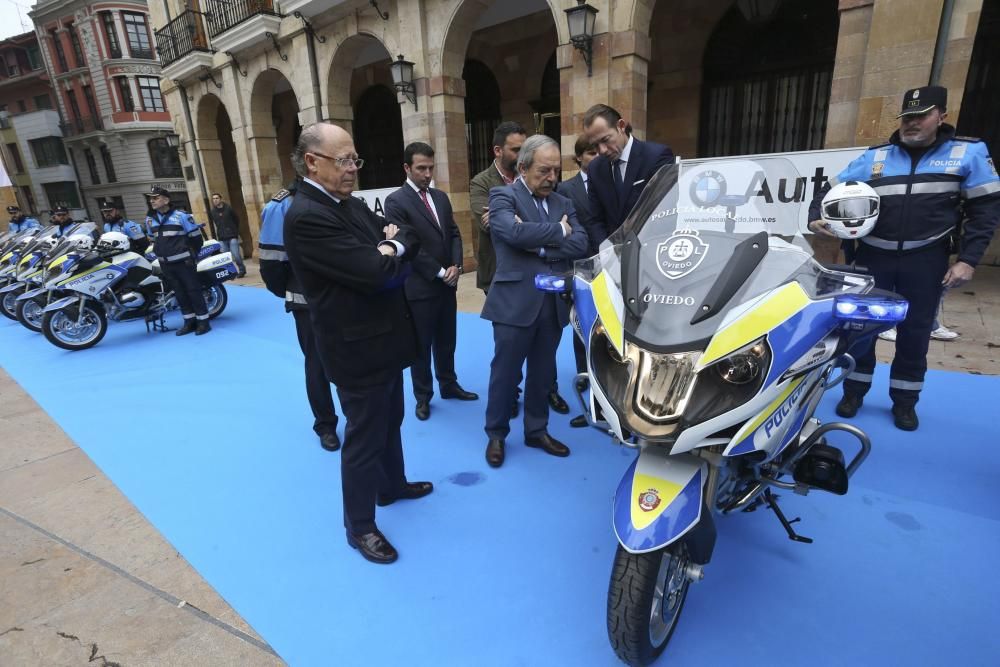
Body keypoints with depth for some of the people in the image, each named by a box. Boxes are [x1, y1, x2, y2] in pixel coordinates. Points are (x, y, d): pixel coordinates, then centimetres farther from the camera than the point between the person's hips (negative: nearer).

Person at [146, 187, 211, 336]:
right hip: (165, 264, 6)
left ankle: (203, 321, 2)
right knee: (179, 293, 10)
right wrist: (159, 254, 16)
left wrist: (192, 255, -4)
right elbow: (153, 240, 24)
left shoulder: (181, 215, -9)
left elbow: (196, 236, -7)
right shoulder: (151, 219, 11)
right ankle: (189, 321, 16)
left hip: (183, 262, -6)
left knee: (193, 291, -3)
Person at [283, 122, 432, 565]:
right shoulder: (306, 217, -21)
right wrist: (395, 248, -8)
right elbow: (376, 271, -29)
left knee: (390, 421, 25)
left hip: (383, 337, 9)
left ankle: (392, 485, 47)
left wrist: (393, 246, -15)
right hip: (358, 346, -9)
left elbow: (410, 240, 7)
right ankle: (359, 525, 26)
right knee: (364, 437, 6)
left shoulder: (351, 204, 9)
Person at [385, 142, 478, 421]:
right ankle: (423, 397, 23)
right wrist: (440, 272, -15)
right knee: (421, 345, 8)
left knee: (446, 341, 18)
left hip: (447, 283, 6)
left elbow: (454, 234, 9)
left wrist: (456, 266, -8)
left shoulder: (441, 197, 11)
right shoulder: (396, 201, -10)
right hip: (419, 287, -6)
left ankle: (449, 385, 35)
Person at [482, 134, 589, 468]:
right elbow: (515, 232, -24)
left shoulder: (563, 202, 13)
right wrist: (558, 232, -10)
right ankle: (496, 434, 27)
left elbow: (581, 244, -2)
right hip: (516, 301, -5)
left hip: (553, 303, 5)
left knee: (543, 372, 16)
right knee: (505, 372, 7)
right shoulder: (502, 196, -3)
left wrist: (540, 246, -14)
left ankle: (537, 430, 35)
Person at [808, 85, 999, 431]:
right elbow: (832, 190, 6)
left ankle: (904, 400, 23)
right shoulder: (874, 157, 4)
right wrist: (815, 217, -15)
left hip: (926, 260, 0)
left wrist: (968, 259, -7)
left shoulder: (969, 152, 1)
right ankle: (854, 391, 21)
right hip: (873, 256, 1)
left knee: (915, 331, 8)